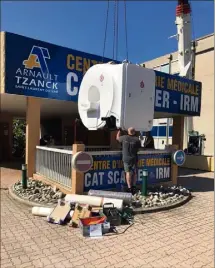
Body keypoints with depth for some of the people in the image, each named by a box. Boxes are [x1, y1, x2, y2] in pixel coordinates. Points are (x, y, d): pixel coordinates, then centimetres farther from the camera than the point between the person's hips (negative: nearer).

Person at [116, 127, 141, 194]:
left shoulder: (124, 137, -4)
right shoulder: (137, 139, -4)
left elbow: (117, 138, 15)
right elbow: (139, 148, 4)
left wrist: (119, 131, 29)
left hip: (126, 158, -1)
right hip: (134, 158, 1)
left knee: (128, 172, 3)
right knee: (134, 173, 14)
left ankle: (129, 187, -3)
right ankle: (134, 186, 22)